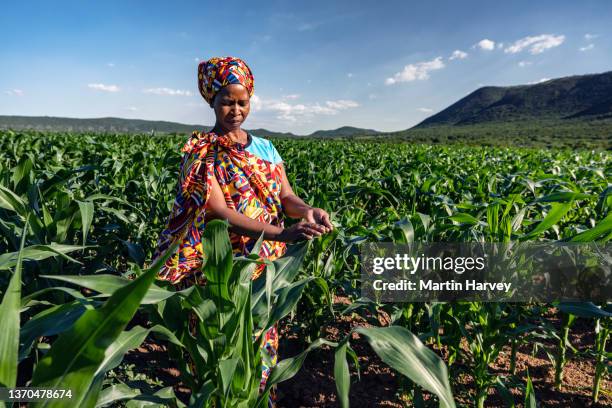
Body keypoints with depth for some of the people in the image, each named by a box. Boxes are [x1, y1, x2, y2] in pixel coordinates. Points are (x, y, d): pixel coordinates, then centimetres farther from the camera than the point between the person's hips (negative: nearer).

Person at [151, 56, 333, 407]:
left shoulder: (265, 148, 7)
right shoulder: (201, 153, -9)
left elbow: (286, 196, -1)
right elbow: (220, 213, -20)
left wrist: (307, 211, -26)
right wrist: (283, 234, -32)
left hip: (265, 265, 4)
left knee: (262, 332, 15)